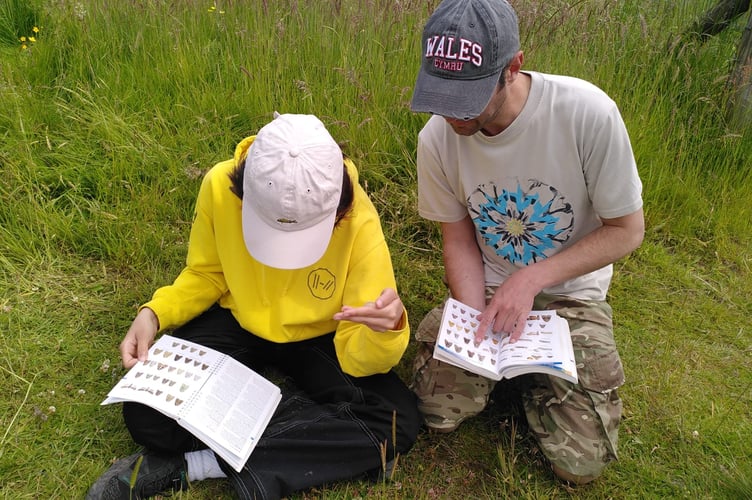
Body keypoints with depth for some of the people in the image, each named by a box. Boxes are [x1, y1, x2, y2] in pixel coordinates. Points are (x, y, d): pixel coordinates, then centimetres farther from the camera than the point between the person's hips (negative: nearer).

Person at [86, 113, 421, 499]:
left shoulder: (358, 222, -28)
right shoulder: (221, 185, -23)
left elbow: (357, 357, -24)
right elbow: (206, 275, -3)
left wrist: (387, 331, -46)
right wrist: (154, 313, -20)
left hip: (317, 338, 0)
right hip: (237, 322, 1)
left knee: (398, 421, -25)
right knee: (145, 414, -20)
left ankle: (194, 464, -19)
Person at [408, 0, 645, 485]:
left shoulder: (587, 113, -26)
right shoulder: (437, 139, -16)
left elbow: (627, 229, -15)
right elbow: (459, 239, -4)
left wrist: (531, 279, -25)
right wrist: (475, 319, -19)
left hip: (571, 294, -1)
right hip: (486, 292, 2)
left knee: (581, 462, -7)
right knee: (438, 412, -10)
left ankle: (531, 375, 21)